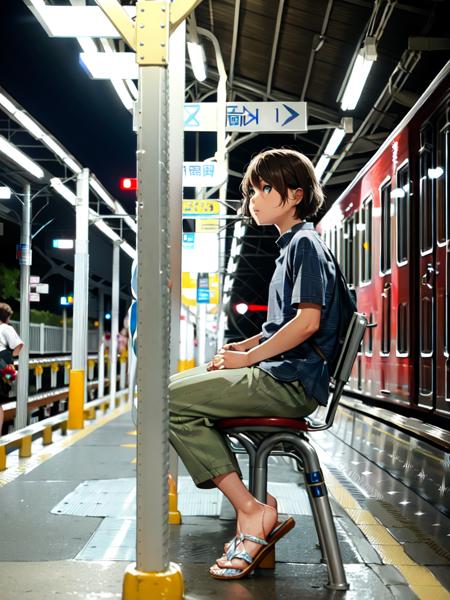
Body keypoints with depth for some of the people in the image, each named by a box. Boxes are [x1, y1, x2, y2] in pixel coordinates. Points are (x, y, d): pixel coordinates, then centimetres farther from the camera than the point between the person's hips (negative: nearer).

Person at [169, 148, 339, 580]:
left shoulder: (306, 244, -8)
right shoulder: (290, 246, 22)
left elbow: (308, 321, -19)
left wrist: (249, 357, -13)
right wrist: (244, 346, 12)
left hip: (292, 381, -11)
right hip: (280, 373, 11)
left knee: (173, 400, -17)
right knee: (176, 386, 11)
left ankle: (251, 511, -15)